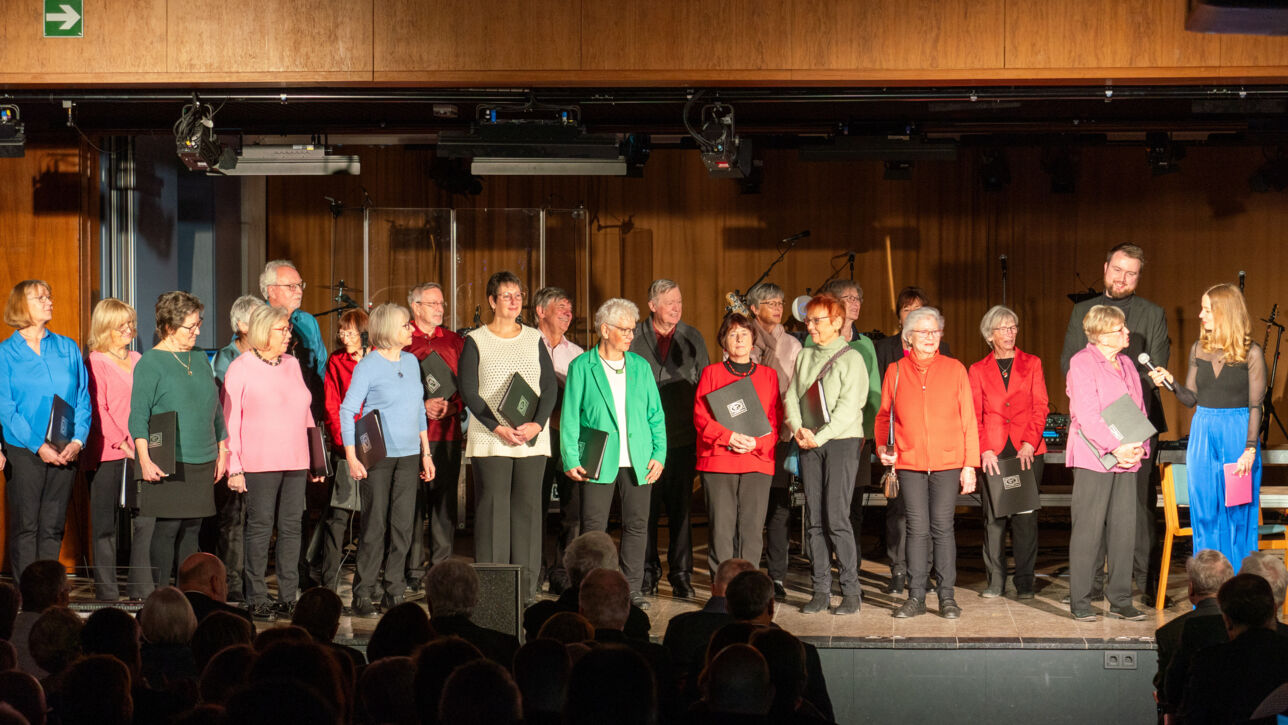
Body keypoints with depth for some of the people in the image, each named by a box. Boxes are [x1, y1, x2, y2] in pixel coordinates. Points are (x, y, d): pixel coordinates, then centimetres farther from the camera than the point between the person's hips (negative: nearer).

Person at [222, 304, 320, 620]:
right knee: (260, 527, -2)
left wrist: (315, 458, 16)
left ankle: (287, 596, 11)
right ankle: (256, 599, 4)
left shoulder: (292, 365, 15)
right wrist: (234, 466, -9)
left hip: (295, 462, 5)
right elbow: (230, 419, -4)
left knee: (291, 527, 5)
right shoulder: (241, 368, -3)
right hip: (260, 463, -5)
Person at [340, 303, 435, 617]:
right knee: (374, 525, -4)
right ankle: (362, 595, 3)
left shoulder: (411, 361, 12)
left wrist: (426, 453, 16)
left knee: (403, 525, 4)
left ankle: (394, 592, 11)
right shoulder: (368, 365, -6)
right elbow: (347, 410, -8)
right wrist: (351, 456, -15)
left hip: (408, 456, 5)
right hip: (377, 455, -5)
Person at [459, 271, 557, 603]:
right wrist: (498, 427, -15)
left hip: (532, 439, 3)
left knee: (528, 509, 1)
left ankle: (527, 588, 5)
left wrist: (537, 424, -11)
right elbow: (468, 391, -3)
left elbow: (549, 386, 6)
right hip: (489, 440, -3)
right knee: (492, 510, -4)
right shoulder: (475, 341, 3)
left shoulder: (534, 339, 12)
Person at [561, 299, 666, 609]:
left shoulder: (640, 366, 12)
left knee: (637, 526, 5)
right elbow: (570, 418, 0)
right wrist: (571, 459, -8)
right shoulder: (581, 367, 2)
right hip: (598, 463, -3)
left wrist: (659, 454, 3)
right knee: (593, 528, -1)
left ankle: (632, 589, 14)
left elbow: (655, 416, 14)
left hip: (637, 463, 3)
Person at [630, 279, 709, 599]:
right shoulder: (634, 337, 3)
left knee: (681, 508, 2)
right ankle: (648, 573, 13)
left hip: (683, 437, 1)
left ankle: (681, 574, 9)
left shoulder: (692, 338, 9)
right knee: (646, 508, 2)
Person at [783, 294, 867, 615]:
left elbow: (848, 407, -11)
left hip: (842, 441, -5)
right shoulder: (804, 356, 14)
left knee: (836, 518, -10)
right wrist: (798, 429, -8)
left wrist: (819, 437, -15)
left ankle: (851, 592, -3)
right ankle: (820, 590, 8)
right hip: (808, 444, 5)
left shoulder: (851, 359, -3)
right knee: (814, 519, 4)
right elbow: (791, 397, 10)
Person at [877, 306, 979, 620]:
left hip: (948, 463, -1)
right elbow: (884, 415, 17)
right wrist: (882, 447, 1)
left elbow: (968, 419, 5)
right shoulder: (896, 371, 8)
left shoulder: (954, 370, 5)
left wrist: (970, 464, 0)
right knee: (917, 529, 1)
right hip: (909, 463, 1)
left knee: (943, 528, 0)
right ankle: (916, 596, 7)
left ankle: (947, 596, 7)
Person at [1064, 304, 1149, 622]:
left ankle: (1120, 598, 13)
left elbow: (1139, 410, 16)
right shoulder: (1081, 363, -7)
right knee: (1088, 530, -4)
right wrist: (1116, 448, -19)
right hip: (1093, 457, -7)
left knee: (1124, 529, 6)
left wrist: (1139, 447, 0)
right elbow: (1087, 415, -14)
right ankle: (1079, 601, 2)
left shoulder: (1127, 364, 16)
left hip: (1126, 458, 7)